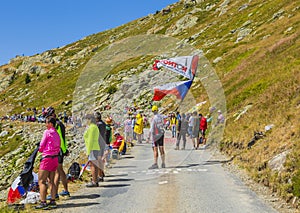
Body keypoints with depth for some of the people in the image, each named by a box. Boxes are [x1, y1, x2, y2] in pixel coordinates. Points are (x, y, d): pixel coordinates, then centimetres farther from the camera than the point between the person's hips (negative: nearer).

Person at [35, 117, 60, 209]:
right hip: (55, 158, 8)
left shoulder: (47, 132, -10)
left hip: (47, 158, -8)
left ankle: (43, 202, -11)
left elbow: (42, 146, -10)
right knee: (51, 181, 14)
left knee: (41, 181, -6)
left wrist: (40, 149, 11)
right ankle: (53, 201, 15)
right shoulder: (57, 134, 13)